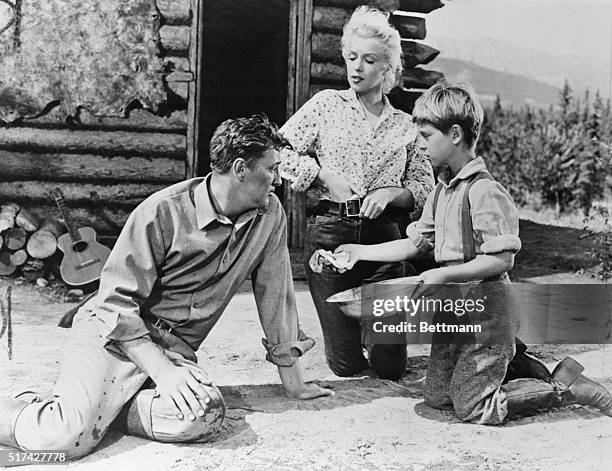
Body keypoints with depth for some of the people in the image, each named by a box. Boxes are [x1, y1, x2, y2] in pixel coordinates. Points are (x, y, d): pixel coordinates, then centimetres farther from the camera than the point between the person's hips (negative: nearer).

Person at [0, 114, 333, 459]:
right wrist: (162, 371, -23)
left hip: (176, 349, 5)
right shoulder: (163, 211, -13)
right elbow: (118, 301, -11)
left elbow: (275, 293, 8)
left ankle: (100, 408, -9)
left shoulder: (270, 215, 2)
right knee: (71, 436, -30)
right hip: (115, 331, -5)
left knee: (207, 416, -30)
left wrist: (293, 381, 9)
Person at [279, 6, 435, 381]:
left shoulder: (405, 125, 10)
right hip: (330, 234, -1)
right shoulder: (326, 104, 6)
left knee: (391, 367, 2)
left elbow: (426, 189, 9)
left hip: (383, 238, 2)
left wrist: (391, 193, -10)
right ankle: (345, 324, 35)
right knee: (346, 365, 1)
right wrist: (324, 175, -9)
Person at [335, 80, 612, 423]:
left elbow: (500, 260, -22)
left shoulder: (484, 191, -19)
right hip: (453, 310, 9)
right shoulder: (442, 191, 9)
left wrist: (443, 275, -22)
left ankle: (565, 387, 9)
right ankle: (504, 361, 26)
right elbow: (414, 243, 13)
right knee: (437, 397, 13)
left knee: (472, 408, -4)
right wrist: (361, 251, 9)